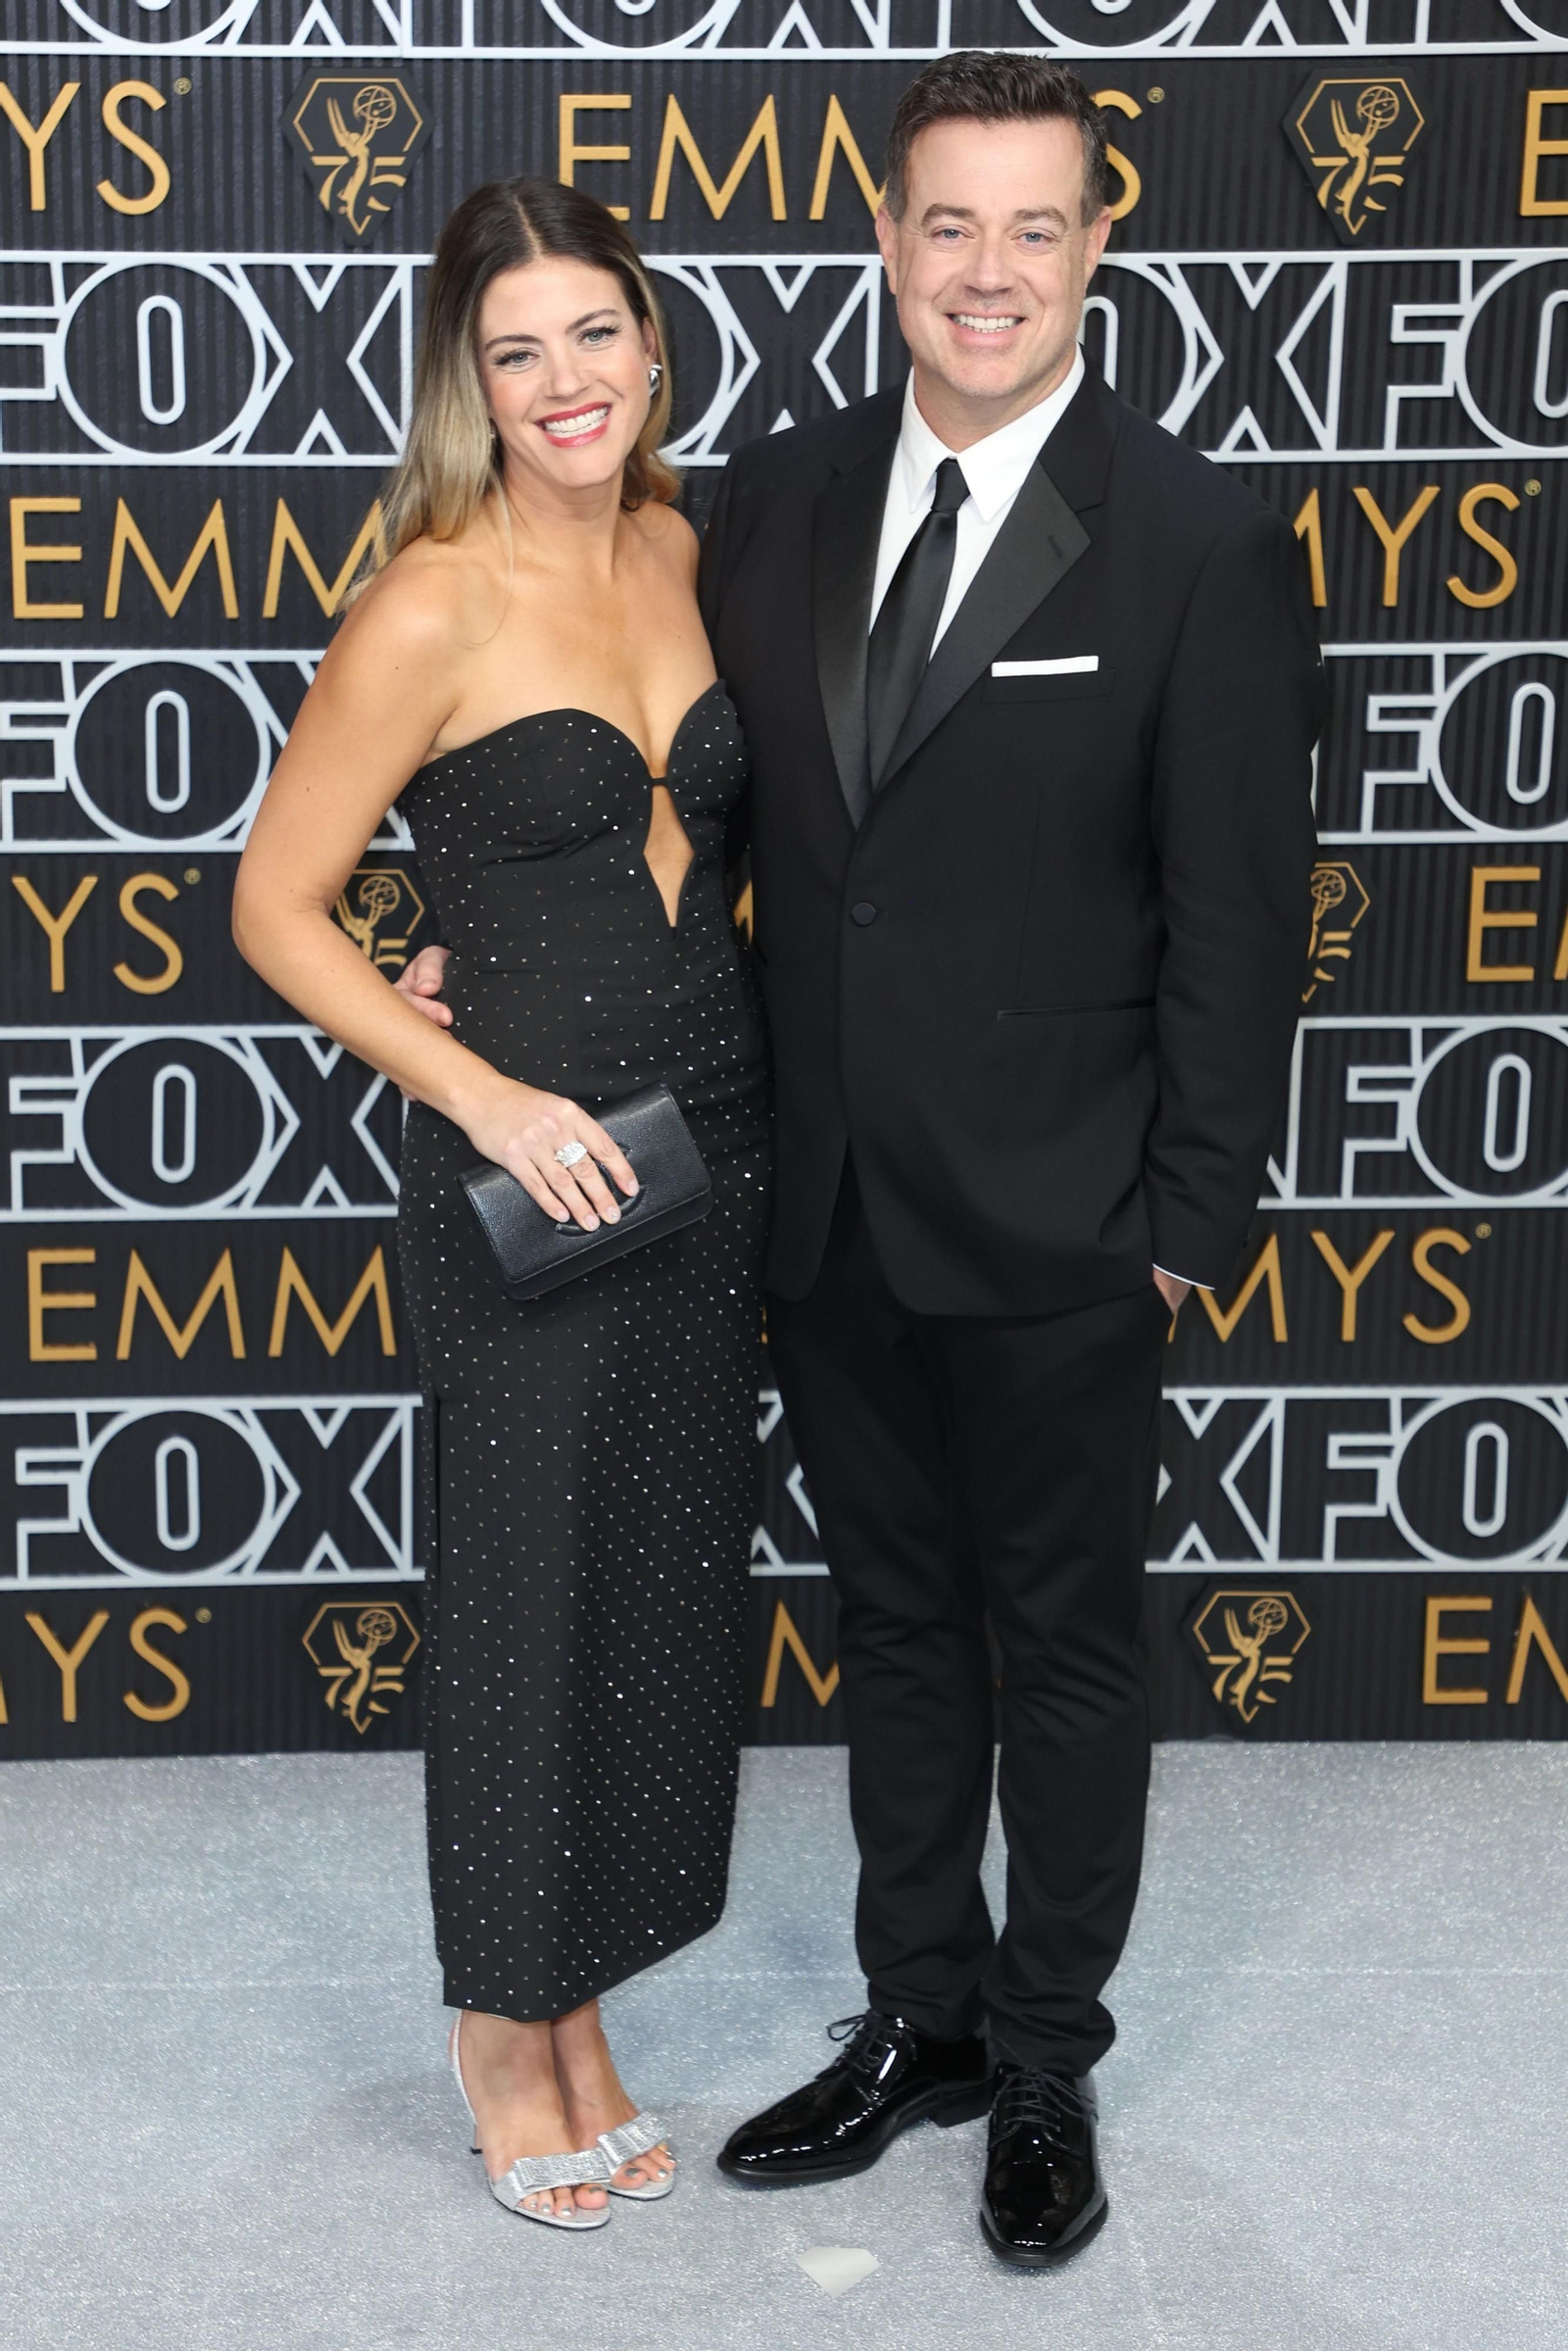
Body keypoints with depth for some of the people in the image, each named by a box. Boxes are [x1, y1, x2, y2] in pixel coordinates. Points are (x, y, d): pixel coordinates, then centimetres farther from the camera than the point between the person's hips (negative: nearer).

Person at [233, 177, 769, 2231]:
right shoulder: (433, 609, -14)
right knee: (528, 1593, 6)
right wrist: (478, 1092, -18)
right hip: (532, 1164, -6)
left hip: (711, 1131, 6)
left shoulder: (685, 552, 5)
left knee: (670, 1580, 14)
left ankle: (580, 2014, 33)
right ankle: (505, 2029, 28)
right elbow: (276, 907, -10)